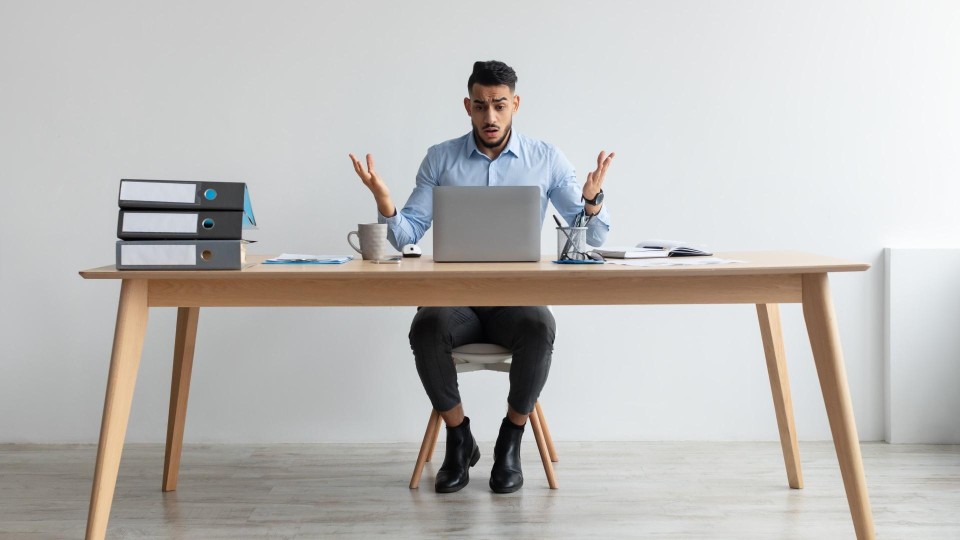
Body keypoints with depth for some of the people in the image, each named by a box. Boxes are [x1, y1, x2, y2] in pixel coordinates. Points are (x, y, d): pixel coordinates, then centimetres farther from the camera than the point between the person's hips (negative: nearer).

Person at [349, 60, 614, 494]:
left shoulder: (546, 160, 5)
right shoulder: (440, 159, 7)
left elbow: (591, 237, 3)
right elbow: (406, 235, 4)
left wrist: (592, 197, -18)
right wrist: (383, 200, -16)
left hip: (517, 296, 0)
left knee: (538, 328, -34)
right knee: (426, 327, -32)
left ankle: (510, 442, -9)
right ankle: (459, 439, -8)